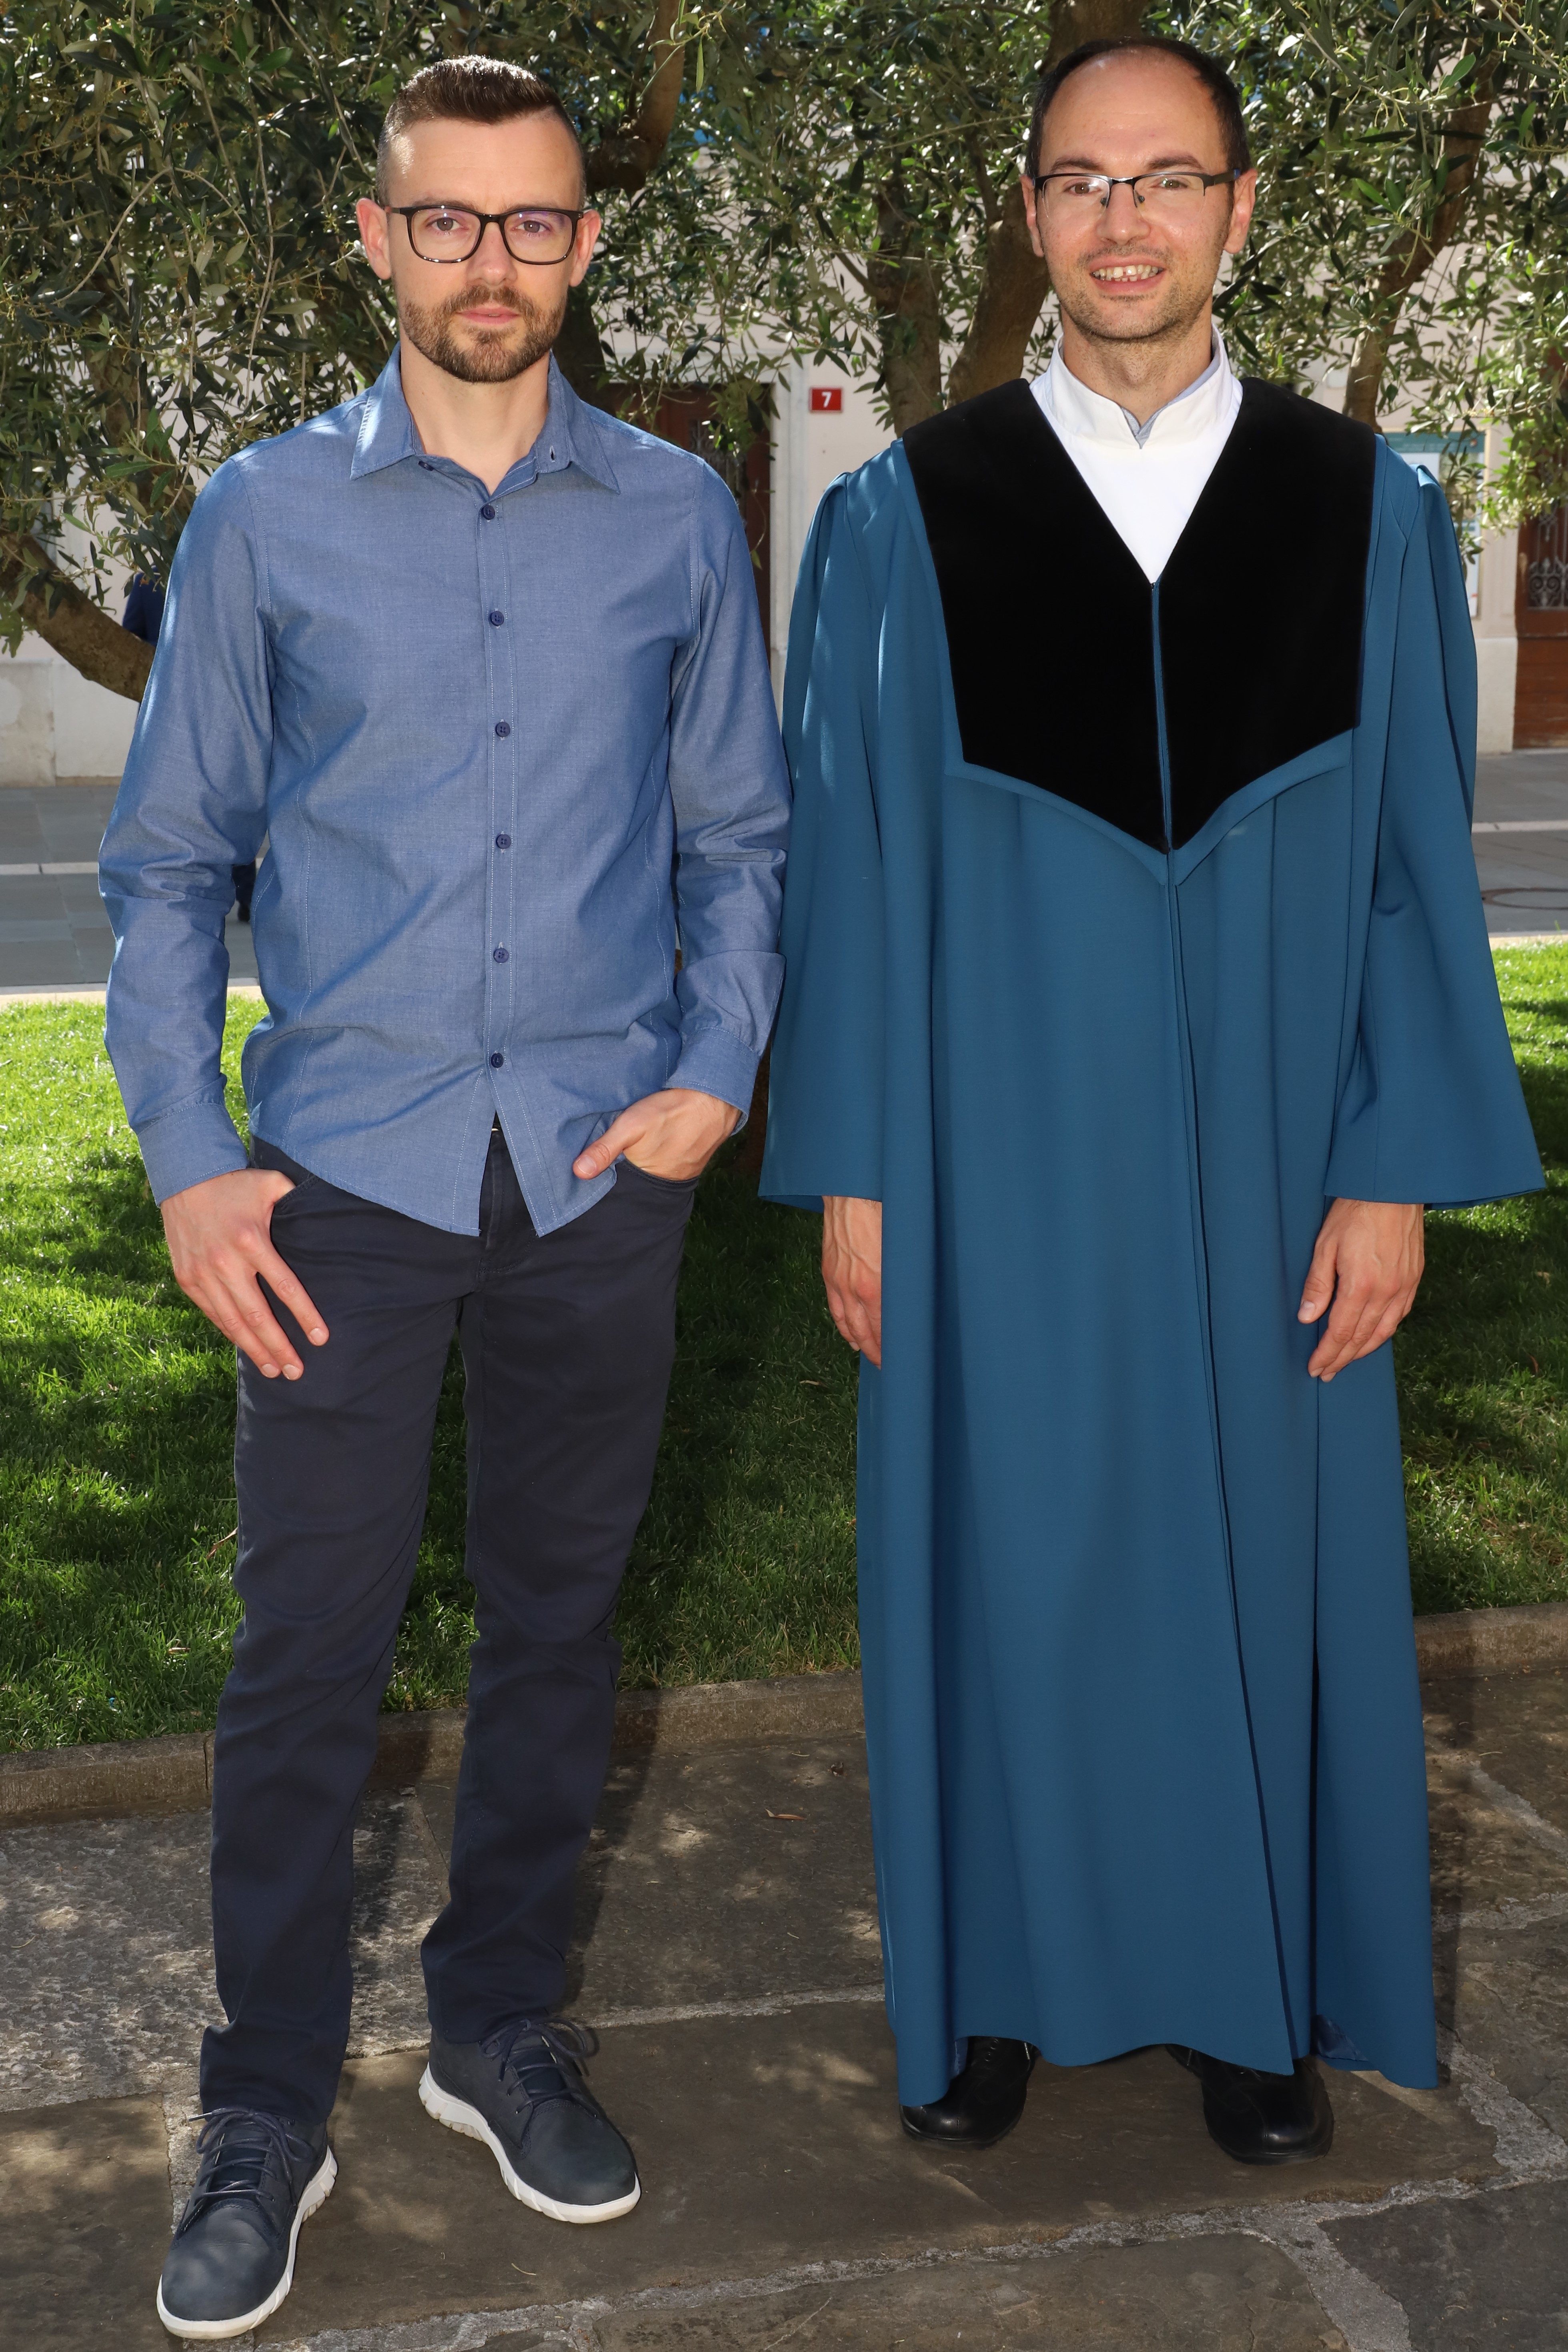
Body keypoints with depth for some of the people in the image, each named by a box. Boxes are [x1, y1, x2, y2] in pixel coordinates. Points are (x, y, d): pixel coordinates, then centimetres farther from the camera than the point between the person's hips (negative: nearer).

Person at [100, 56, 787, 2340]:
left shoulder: (678, 518, 6)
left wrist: (717, 1074, -3)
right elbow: (170, 862, 4)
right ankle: (269, 2113, 18)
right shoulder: (266, 517, 3)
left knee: (558, 1627, 12)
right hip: (348, 1176, -1)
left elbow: (741, 835, 11)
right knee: (308, 1655, 1)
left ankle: (500, 2031, 31)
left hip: (604, 1174, 2)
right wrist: (191, 1161, -4)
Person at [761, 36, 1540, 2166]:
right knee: (1002, 1558, 10)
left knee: (1262, 1551, 11)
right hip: (1000, 1166, -1)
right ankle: (1000, 1978, 30)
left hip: (1260, 1165, 1)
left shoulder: (1367, 515, 1)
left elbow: (1418, 858, 1)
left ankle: (1252, 1991, 32)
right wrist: (850, 1174, -3)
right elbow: (851, 858, -1)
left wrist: (1399, 1173, -4)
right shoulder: (904, 521, -2)